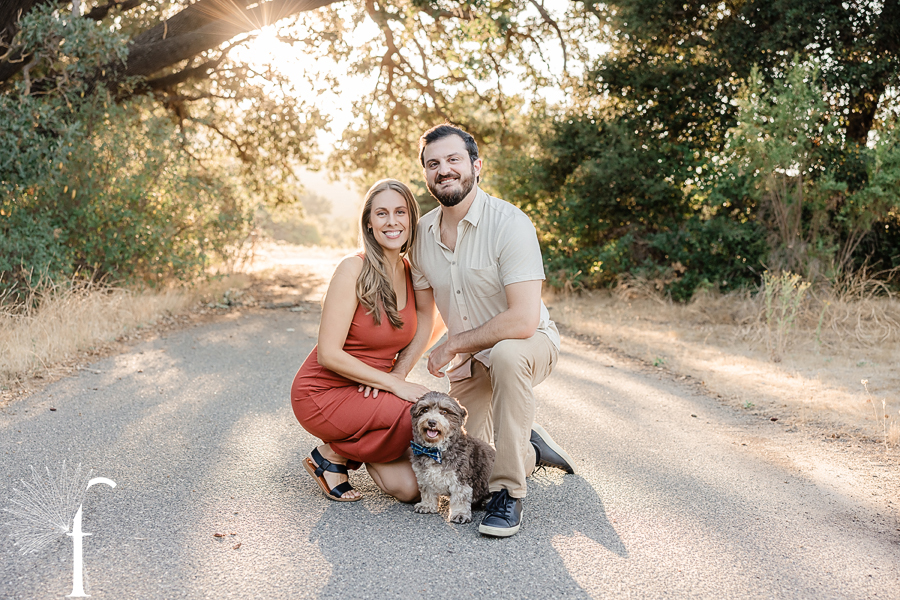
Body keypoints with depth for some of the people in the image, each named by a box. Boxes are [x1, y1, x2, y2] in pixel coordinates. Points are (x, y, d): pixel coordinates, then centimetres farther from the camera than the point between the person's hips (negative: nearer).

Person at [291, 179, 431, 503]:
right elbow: (329, 355, -20)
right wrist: (394, 384, -22)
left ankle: (350, 450, 16)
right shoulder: (354, 269, -19)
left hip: (370, 390, 6)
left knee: (410, 488, -9)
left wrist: (399, 372, -5)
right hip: (323, 393, -6)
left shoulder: (412, 271, 0)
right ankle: (332, 454, -5)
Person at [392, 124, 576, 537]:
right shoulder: (422, 233, -5)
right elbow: (425, 316, 6)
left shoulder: (509, 223, -25)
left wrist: (453, 346, -20)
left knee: (507, 355, -41)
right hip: (468, 362, 6)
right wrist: (396, 373, -5)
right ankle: (530, 449, 35)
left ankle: (509, 494, -25)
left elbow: (523, 320, -32)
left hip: (528, 344, -5)